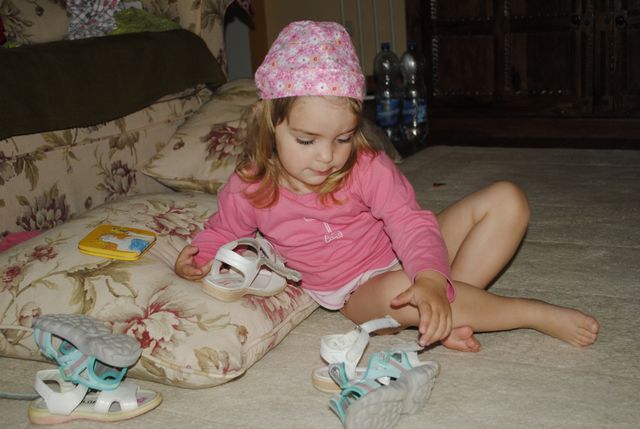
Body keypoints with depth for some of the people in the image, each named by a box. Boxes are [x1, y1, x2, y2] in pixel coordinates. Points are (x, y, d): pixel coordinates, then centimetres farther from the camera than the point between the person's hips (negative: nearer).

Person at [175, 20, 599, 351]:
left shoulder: (368, 168, -16)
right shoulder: (249, 189, -11)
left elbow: (410, 224, -23)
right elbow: (222, 232, 9)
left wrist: (431, 279, -43)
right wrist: (198, 256, -14)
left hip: (406, 256, 2)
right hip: (358, 292, -2)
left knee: (507, 200, -12)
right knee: (397, 292, -41)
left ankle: (447, 318, -22)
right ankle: (535, 313, -23)